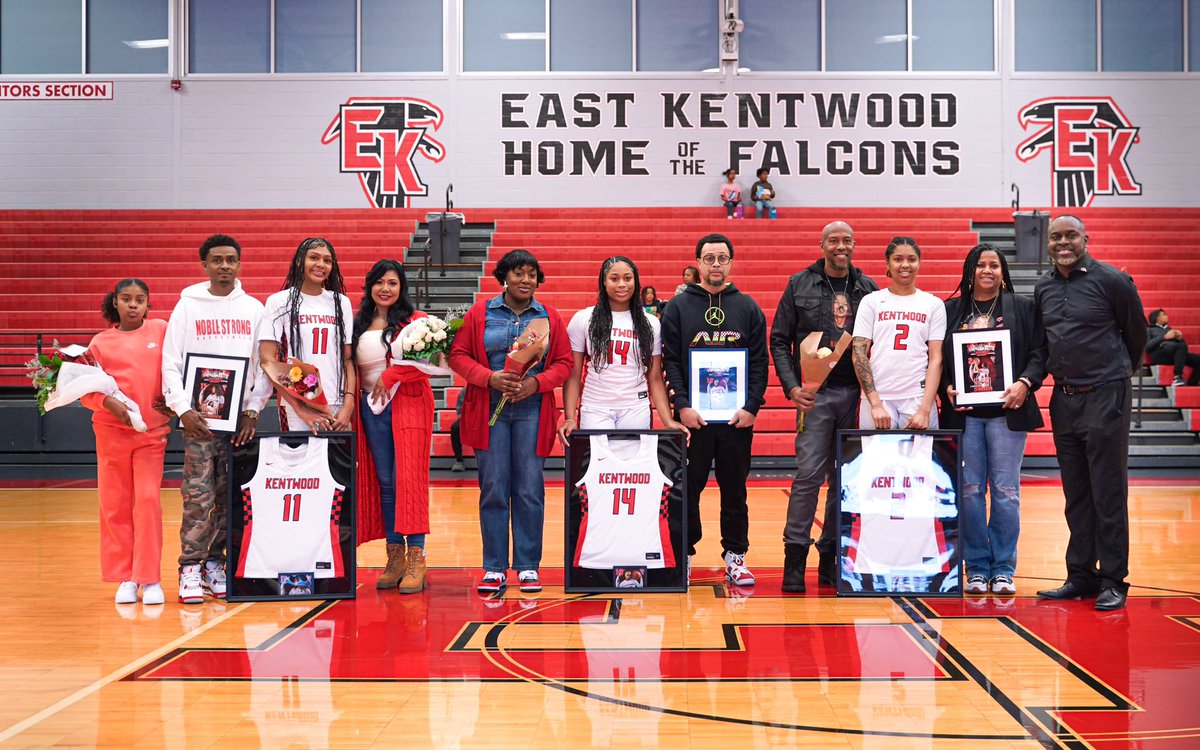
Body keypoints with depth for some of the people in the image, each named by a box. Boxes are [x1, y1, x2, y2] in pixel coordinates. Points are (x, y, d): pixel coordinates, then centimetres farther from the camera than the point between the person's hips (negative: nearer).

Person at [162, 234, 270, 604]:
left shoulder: (254, 309, 9)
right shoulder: (187, 307, 3)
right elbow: (171, 363, -1)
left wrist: (253, 410, -2)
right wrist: (184, 409, -12)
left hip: (240, 418, 2)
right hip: (199, 417, -2)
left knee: (229, 497, 5)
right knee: (198, 495, -7)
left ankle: (215, 564, 15)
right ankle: (190, 569, 0)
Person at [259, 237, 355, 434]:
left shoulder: (341, 302, 13)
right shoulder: (279, 302, 3)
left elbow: (348, 359, 11)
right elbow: (267, 358, -5)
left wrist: (349, 404, -3)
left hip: (338, 408, 3)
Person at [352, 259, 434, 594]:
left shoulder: (415, 321, -2)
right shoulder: (359, 324, 12)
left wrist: (389, 376, -15)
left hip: (408, 405, -4)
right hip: (371, 407, 5)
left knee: (408, 479, -8)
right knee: (383, 482, 6)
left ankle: (416, 559, -6)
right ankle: (395, 556, 12)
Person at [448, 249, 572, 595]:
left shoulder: (550, 317, 8)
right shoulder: (479, 314, 6)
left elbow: (564, 362, 6)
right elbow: (458, 355, 3)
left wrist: (536, 382, -12)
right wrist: (490, 378, -12)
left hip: (532, 412, 1)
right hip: (490, 411, 0)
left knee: (530, 489, 1)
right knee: (493, 488, 0)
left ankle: (528, 566, 10)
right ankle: (494, 568, 7)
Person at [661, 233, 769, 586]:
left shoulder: (748, 308, 8)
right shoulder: (678, 307, 5)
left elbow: (760, 362, 5)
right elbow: (670, 360, 0)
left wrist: (752, 406, -6)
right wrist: (682, 405, -10)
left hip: (737, 415, 1)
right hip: (693, 414, -1)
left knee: (735, 489, 7)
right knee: (688, 488, 3)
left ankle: (735, 556, 15)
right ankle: (683, 555, 13)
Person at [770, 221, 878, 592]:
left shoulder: (868, 288, 10)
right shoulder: (800, 285, 4)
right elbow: (779, 340, 4)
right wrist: (792, 386, -7)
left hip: (857, 393, 3)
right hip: (816, 392, -3)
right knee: (808, 474, -9)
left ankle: (831, 556, 15)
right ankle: (795, 555, -2)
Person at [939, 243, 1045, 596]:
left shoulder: (1023, 307, 7)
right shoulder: (951, 310, 10)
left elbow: (1039, 353, 2)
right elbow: (938, 357, 9)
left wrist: (1025, 384, -13)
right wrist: (947, 389, -6)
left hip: (1006, 411, -1)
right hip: (964, 413, 1)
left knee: (1005, 491, 1)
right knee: (970, 491, 3)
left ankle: (1003, 570, 9)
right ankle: (976, 569, 11)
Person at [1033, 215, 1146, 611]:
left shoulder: (1111, 281, -6)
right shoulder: (1043, 287, 9)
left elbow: (1137, 332, 5)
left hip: (1105, 397, -6)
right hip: (1064, 398, 6)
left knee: (1109, 494, -3)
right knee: (1076, 495, 11)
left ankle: (1113, 581, 3)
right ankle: (1081, 576, 18)